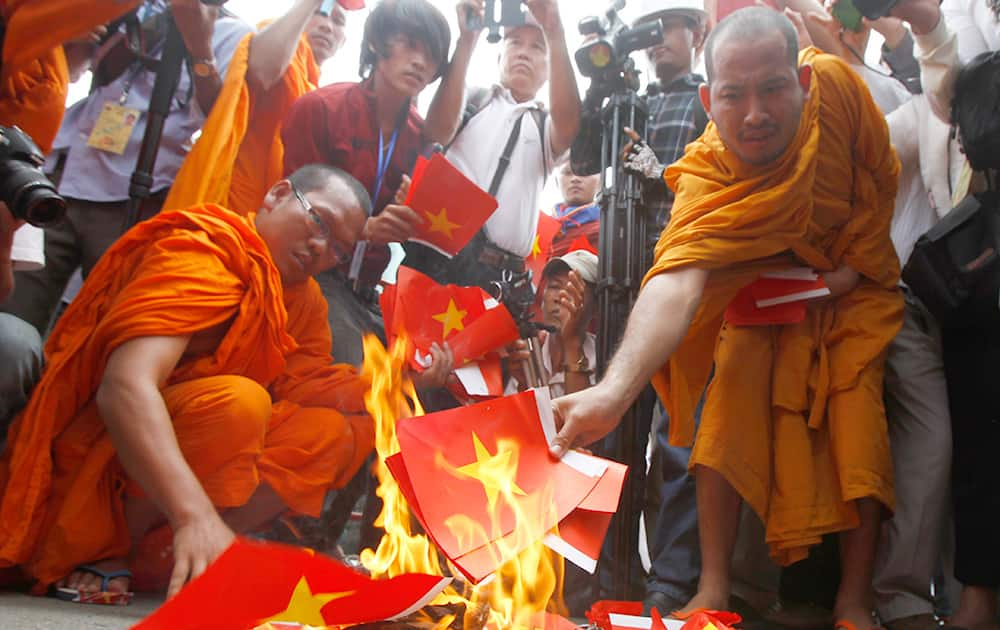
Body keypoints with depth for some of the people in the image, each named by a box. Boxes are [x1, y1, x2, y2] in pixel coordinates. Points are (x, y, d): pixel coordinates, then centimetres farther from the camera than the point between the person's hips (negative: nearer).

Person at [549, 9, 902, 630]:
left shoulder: (835, 81, -28)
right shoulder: (706, 177, -34)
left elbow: (885, 177, -7)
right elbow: (677, 279, -53)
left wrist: (854, 267, -16)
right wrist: (614, 390, -70)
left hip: (855, 283, 2)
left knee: (858, 429, -14)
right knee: (729, 413, -20)